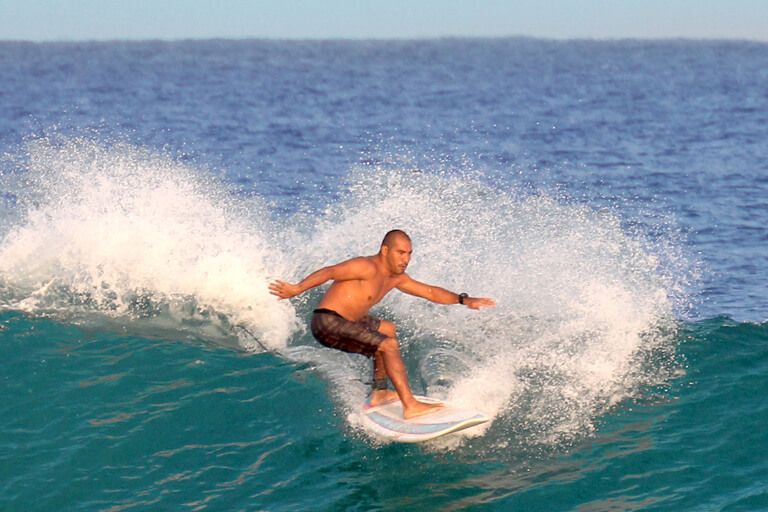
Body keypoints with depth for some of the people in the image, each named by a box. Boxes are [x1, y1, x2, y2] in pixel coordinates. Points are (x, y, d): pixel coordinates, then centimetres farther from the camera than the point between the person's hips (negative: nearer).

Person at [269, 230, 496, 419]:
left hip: (345, 321, 11)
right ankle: (410, 406, -20)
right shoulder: (367, 268, -18)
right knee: (389, 345, -19)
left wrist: (463, 300, 7)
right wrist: (298, 289, -34)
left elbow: (430, 292, 17)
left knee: (388, 330, 30)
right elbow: (328, 272, -25)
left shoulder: (395, 278, 11)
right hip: (328, 323, -11)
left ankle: (379, 393, 34)